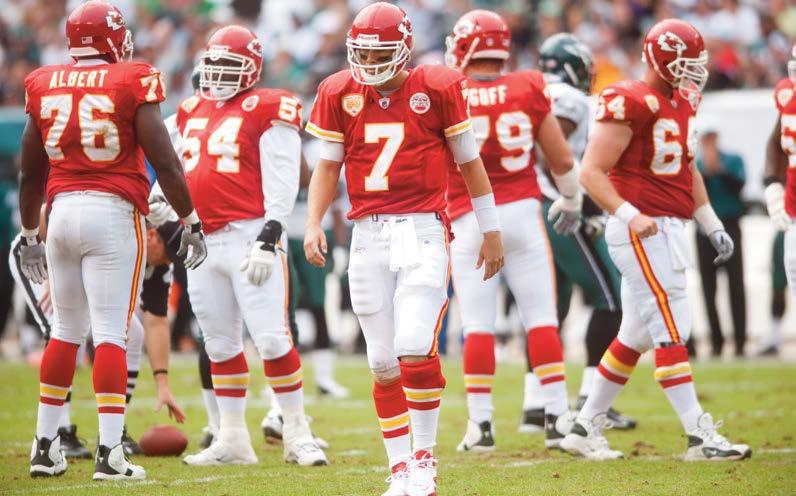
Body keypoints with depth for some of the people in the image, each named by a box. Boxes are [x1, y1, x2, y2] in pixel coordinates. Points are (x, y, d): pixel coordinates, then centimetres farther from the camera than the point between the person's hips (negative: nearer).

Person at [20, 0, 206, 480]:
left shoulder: (45, 86, 7)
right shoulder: (132, 84, -7)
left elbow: (31, 173, 14)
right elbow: (164, 162, -7)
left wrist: (29, 234, 25)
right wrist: (192, 222, 3)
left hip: (62, 209, 4)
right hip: (113, 212, -4)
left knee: (66, 330, 15)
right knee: (111, 332, -4)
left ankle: (46, 445, 17)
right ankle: (110, 452, -8)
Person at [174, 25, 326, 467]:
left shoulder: (267, 111, -5)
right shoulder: (192, 112, 16)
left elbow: (281, 181, -11)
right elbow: (180, 173, 26)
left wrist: (269, 239, -17)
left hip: (249, 237, -7)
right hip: (203, 242, 7)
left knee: (272, 338, -10)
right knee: (220, 343, 11)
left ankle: (297, 434, -1)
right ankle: (231, 439, 19)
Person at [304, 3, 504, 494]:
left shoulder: (437, 89, -2)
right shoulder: (340, 94, 6)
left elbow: (470, 162, 7)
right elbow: (328, 165, 13)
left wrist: (492, 230, 11)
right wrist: (314, 224, 0)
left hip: (422, 229, -3)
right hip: (369, 234, 3)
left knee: (415, 347, -17)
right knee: (383, 362, 4)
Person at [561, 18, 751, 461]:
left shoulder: (680, 103, 15)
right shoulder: (629, 104, -15)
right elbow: (592, 172, -16)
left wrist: (713, 226, 20)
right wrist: (630, 216, -26)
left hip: (668, 230, 10)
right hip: (643, 232, -10)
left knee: (636, 336, 13)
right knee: (672, 330, -10)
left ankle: (586, 428, 20)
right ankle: (700, 436, -10)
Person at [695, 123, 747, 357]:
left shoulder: (733, 160, 8)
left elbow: (738, 184, -8)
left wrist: (720, 169, -18)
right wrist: (706, 171, -17)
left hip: (729, 227, -1)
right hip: (704, 230, 1)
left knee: (736, 285, -7)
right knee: (709, 287, 0)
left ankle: (740, 341, -8)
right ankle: (716, 342, 5)